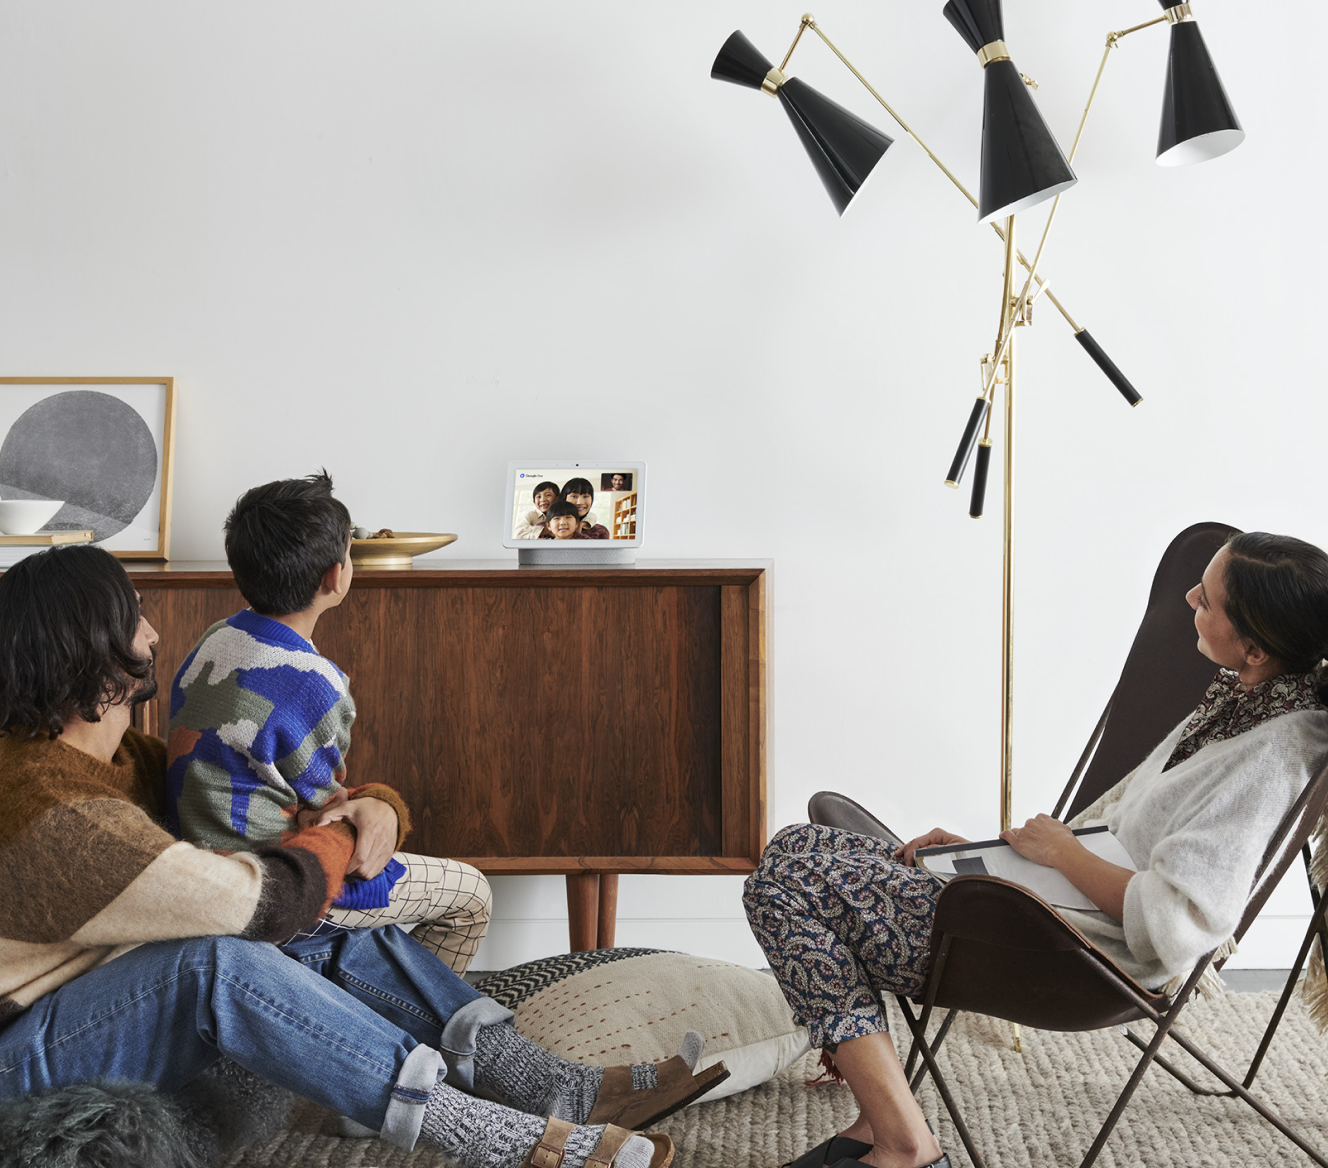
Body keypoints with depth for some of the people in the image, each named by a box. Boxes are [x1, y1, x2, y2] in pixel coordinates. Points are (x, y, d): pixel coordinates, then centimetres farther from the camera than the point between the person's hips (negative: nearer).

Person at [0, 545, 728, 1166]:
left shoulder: (112, 753, 4)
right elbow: (269, 902, -29)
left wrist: (369, 808, -9)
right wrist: (339, 831, -6)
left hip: (132, 999, 10)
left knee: (366, 951, -5)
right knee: (220, 962, -38)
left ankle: (566, 1092, -15)